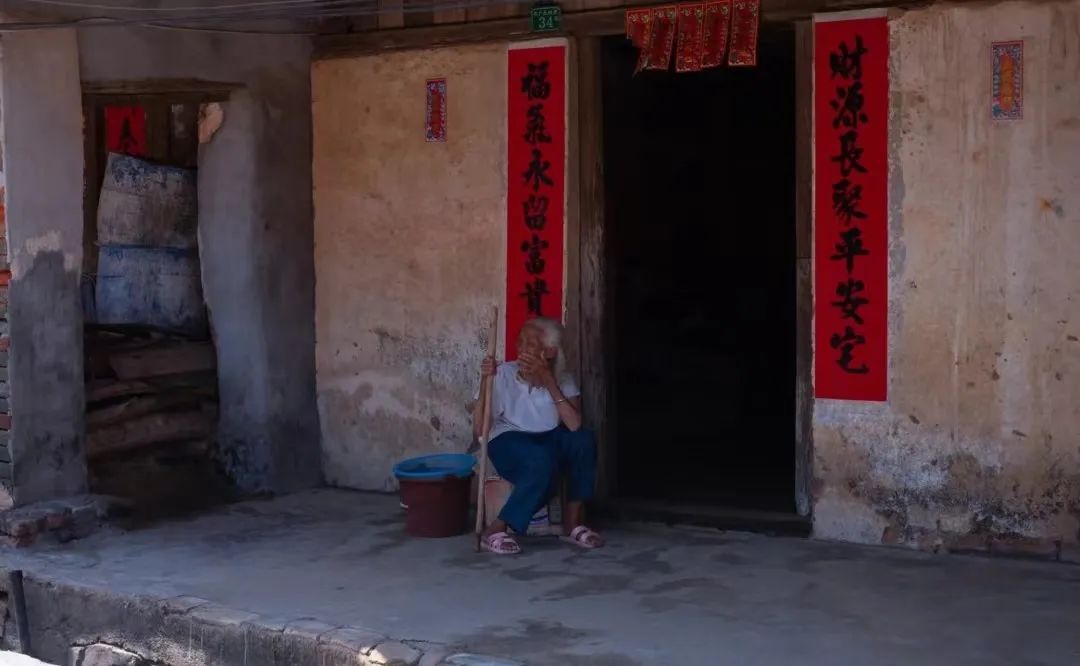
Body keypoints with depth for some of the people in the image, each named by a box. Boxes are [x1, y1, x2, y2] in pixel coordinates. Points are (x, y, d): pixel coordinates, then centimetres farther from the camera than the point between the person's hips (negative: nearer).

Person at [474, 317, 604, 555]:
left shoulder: (563, 380, -6)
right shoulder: (503, 374, -13)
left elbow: (574, 425, -24)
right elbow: (479, 429, -16)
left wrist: (548, 380, -26)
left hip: (548, 440, 4)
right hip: (509, 441, -3)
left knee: (584, 440, -27)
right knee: (543, 461, -36)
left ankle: (572, 523, -16)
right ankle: (495, 531, -25)